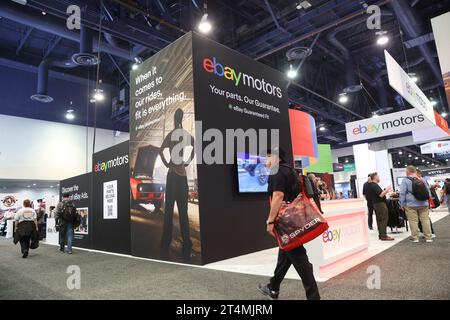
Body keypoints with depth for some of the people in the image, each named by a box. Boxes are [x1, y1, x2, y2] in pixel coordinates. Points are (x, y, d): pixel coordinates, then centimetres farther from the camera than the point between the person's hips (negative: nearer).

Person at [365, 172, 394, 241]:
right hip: (380, 204, -10)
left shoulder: (371, 185, 14)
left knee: (379, 220, 13)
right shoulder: (375, 185, -16)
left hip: (376, 204, 10)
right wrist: (387, 189, -11)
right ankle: (384, 236, -8)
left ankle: (381, 235, 18)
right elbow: (381, 195, -22)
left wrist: (386, 191, 19)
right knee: (384, 219, -8)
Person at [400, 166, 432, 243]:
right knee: (425, 220, 9)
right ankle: (428, 237, 13)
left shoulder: (405, 181, -7)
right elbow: (428, 192, 17)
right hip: (424, 204, 5)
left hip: (411, 205, -4)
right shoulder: (422, 180, 8)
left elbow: (402, 194, -9)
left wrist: (402, 204, -2)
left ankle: (415, 238, 5)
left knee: (413, 221, 0)